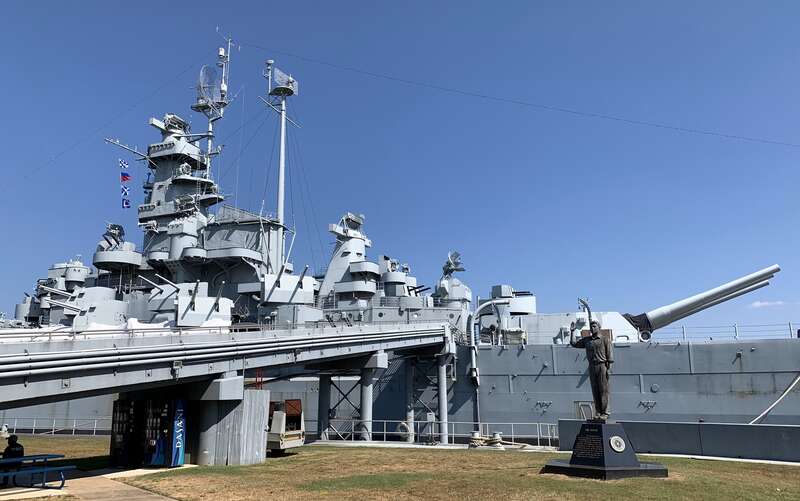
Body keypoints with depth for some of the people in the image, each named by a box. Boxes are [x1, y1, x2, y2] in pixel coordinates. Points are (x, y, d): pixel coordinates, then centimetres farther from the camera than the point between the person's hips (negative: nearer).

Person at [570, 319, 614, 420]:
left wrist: (609, 368, -10)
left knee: (603, 390, -4)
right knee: (595, 391, 3)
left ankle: (605, 413, 0)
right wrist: (572, 331, 11)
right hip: (592, 367, 4)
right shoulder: (587, 340, 14)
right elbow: (573, 343, 19)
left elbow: (610, 355, -3)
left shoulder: (605, 339, 2)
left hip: (602, 366, -4)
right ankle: (598, 413, 7)